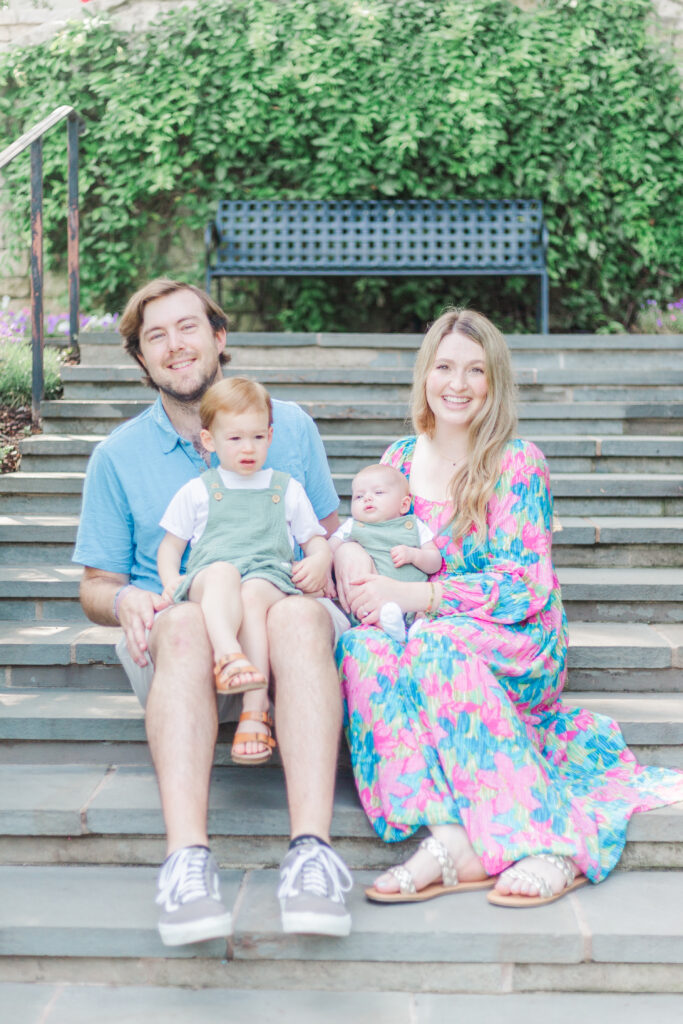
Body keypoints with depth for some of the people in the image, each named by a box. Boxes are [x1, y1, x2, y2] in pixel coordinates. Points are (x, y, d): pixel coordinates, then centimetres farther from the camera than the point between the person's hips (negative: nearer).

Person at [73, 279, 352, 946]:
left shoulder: (290, 427, 16)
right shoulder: (118, 455, 14)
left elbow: (329, 536, 21)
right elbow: (97, 586, 15)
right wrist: (124, 600, -10)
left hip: (282, 622, 0)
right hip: (174, 647, 0)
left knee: (299, 615, -37)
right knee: (185, 621, -38)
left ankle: (311, 845, -50)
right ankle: (186, 854, -52)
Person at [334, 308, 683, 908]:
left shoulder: (517, 462, -4)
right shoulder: (401, 458, 12)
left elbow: (524, 585, -12)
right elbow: (363, 528, 18)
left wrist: (406, 595, -20)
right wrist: (347, 550, -8)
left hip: (522, 646, -4)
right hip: (425, 637, 4)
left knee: (437, 644, -36)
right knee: (362, 647, -29)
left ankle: (548, 841, -39)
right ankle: (449, 838, -41)